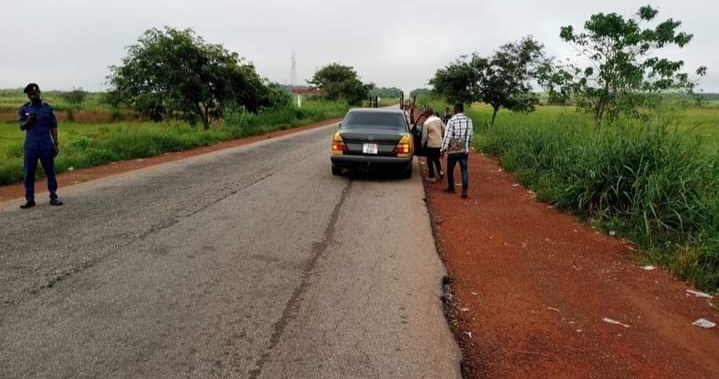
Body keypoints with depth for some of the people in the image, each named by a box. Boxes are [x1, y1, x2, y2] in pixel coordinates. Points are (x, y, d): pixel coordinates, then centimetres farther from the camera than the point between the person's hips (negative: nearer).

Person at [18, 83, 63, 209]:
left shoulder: (48, 108, 4)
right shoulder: (24, 109, 6)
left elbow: (53, 128, 6)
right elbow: (22, 127, 5)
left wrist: (56, 144, 1)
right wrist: (28, 121, -17)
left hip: (46, 145, -1)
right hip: (30, 146, 1)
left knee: (50, 172, 3)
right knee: (29, 173, 4)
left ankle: (53, 197, 10)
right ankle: (29, 199, 10)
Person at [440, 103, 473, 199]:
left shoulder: (452, 120, -12)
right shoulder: (469, 120, 1)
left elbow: (447, 136, -15)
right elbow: (471, 135, 7)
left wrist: (443, 149, -9)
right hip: (464, 150, 3)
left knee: (450, 169, 15)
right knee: (464, 170, 4)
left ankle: (451, 188, 29)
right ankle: (464, 191, -7)